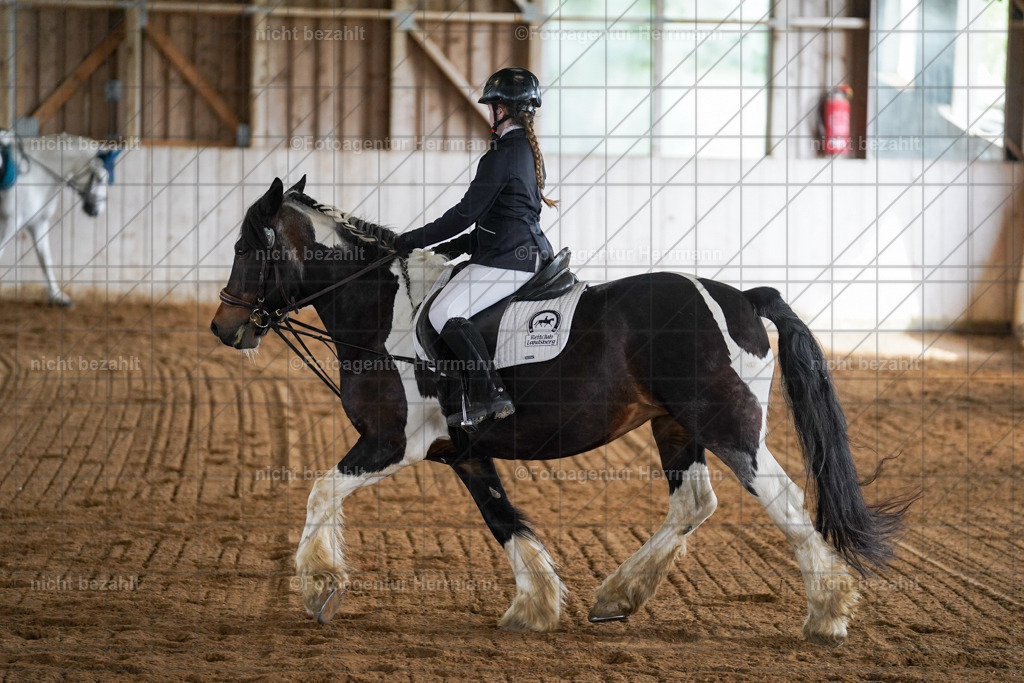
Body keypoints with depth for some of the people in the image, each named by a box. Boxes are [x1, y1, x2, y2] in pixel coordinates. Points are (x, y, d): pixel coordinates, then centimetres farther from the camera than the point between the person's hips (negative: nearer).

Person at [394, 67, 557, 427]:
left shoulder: (502, 155, -16)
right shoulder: (528, 149, 15)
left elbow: (467, 212, -17)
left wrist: (414, 239, -9)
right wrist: (463, 244, 20)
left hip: (507, 260, -11)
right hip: (531, 252, 11)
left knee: (444, 313, -17)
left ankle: (491, 393, -20)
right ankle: (480, 390, 18)